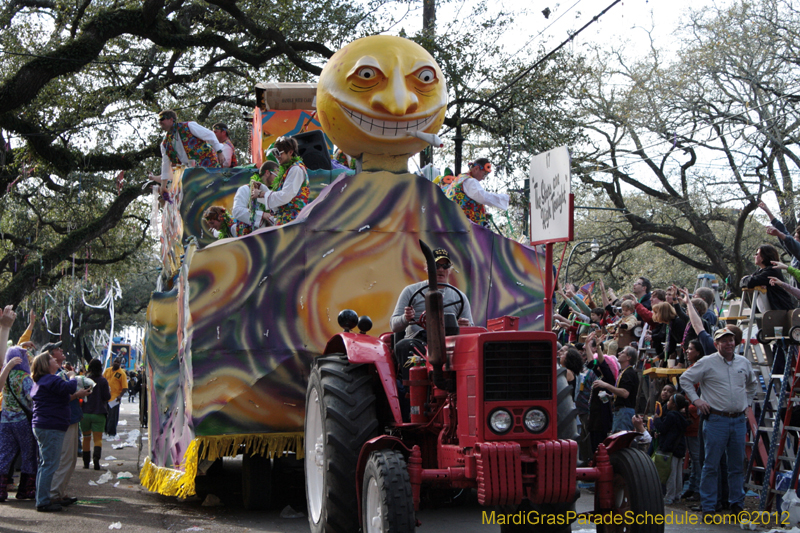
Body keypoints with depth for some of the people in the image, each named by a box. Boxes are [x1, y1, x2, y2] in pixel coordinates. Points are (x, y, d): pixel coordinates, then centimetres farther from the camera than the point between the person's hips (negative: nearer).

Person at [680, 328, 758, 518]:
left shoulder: (744, 363, 11)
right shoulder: (707, 363, -3)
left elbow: (752, 384, 30)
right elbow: (685, 379, 2)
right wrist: (696, 400, -5)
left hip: (738, 419, 5)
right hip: (716, 419, -4)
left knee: (737, 465, 9)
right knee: (711, 465, -3)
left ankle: (736, 503, 19)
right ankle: (708, 506, 2)